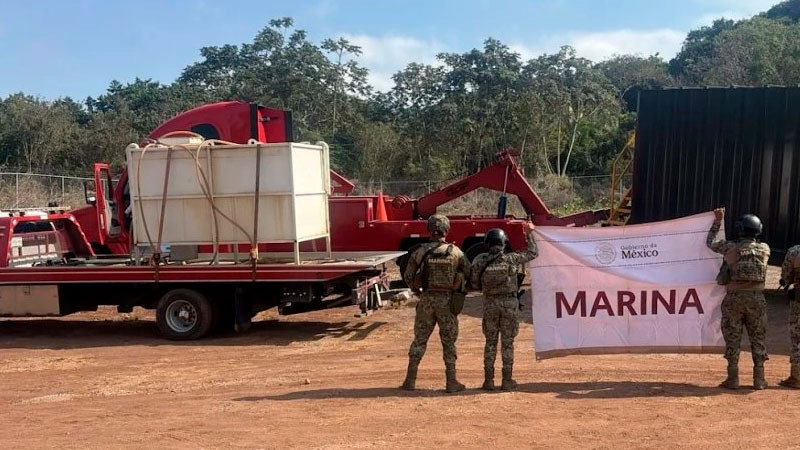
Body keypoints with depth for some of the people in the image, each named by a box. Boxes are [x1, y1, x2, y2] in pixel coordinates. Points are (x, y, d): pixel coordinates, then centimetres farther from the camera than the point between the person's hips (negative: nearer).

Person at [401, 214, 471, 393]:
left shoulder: (421, 251, -4)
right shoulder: (455, 252, -5)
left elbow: (408, 276, 1)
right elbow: (469, 273, 2)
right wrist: (459, 288, 19)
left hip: (427, 299, 1)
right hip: (447, 301, -1)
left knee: (419, 340, 11)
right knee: (449, 342, 8)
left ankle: (410, 380, 13)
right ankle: (451, 382, 10)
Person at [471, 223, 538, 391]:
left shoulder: (480, 261, -6)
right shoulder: (511, 259, -9)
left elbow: (475, 285, -2)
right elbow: (532, 253, 4)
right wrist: (529, 233, 14)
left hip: (490, 304, 1)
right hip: (509, 303, -1)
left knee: (490, 343, 11)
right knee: (507, 343, 6)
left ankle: (489, 380, 11)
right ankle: (507, 380, 9)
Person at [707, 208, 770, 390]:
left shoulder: (730, 247, -3)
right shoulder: (765, 249, 2)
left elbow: (710, 243, 13)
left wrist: (717, 221, 21)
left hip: (734, 297, -2)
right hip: (756, 298, 2)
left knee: (732, 337, 5)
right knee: (758, 338, 10)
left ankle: (733, 379, 5)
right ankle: (759, 379, 12)